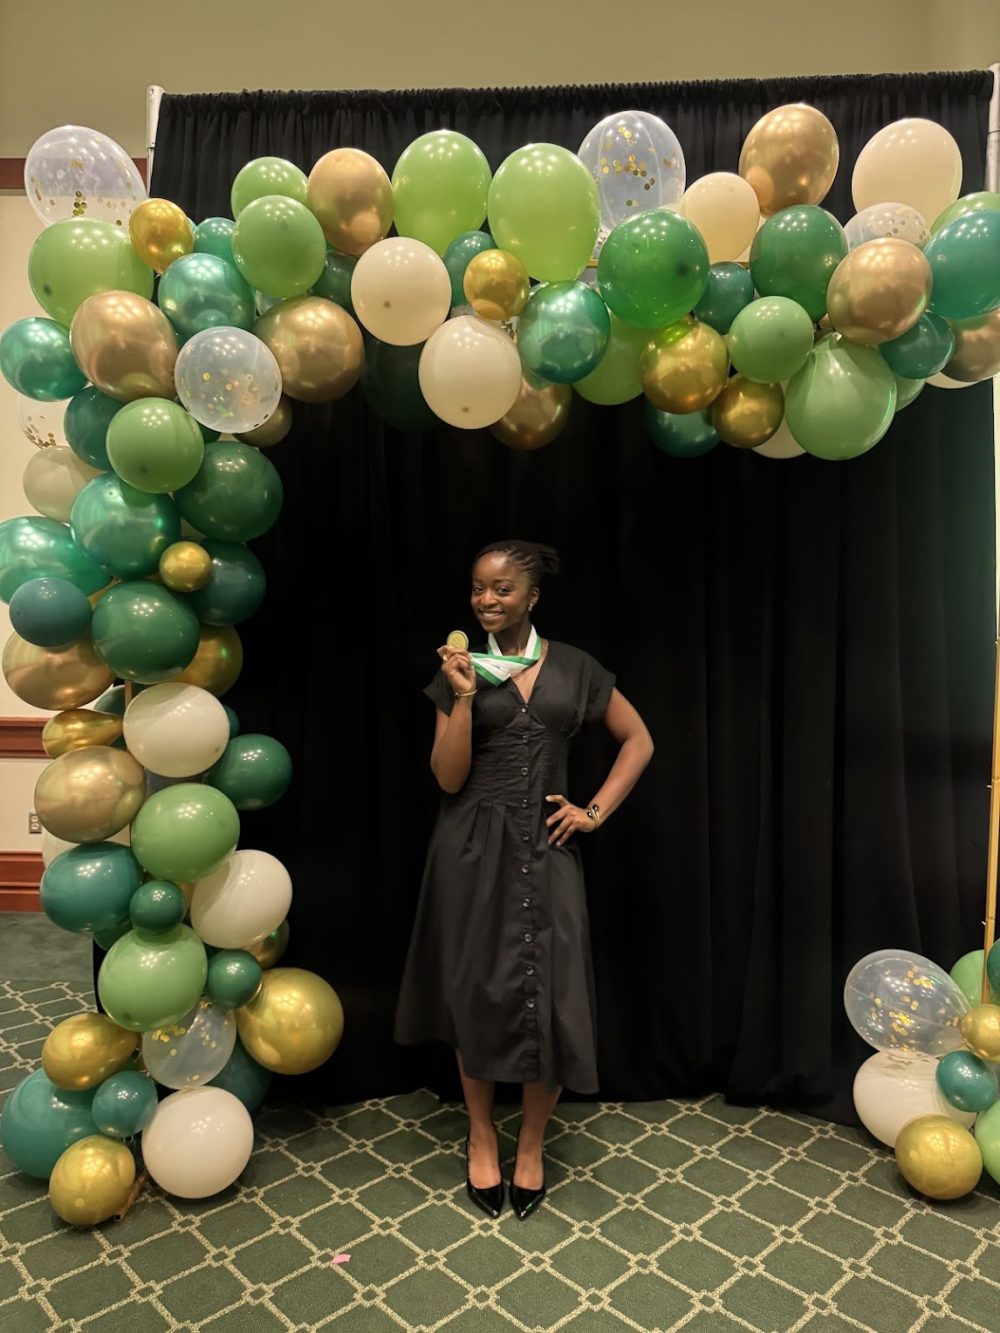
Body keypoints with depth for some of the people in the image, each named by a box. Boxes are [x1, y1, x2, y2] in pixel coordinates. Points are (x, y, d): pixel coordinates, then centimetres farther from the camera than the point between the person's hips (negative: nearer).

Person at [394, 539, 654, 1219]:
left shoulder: (575, 669, 4)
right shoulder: (462, 669, 2)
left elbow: (639, 740, 10)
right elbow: (449, 778, -4)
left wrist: (596, 812, 2)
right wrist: (464, 696, -14)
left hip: (546, 849, 0)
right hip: (475, 849, 0)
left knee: (550, 1001, 0)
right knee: (476, 993, 8)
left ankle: (532, 1143, 26)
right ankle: (481, 1132, 33)